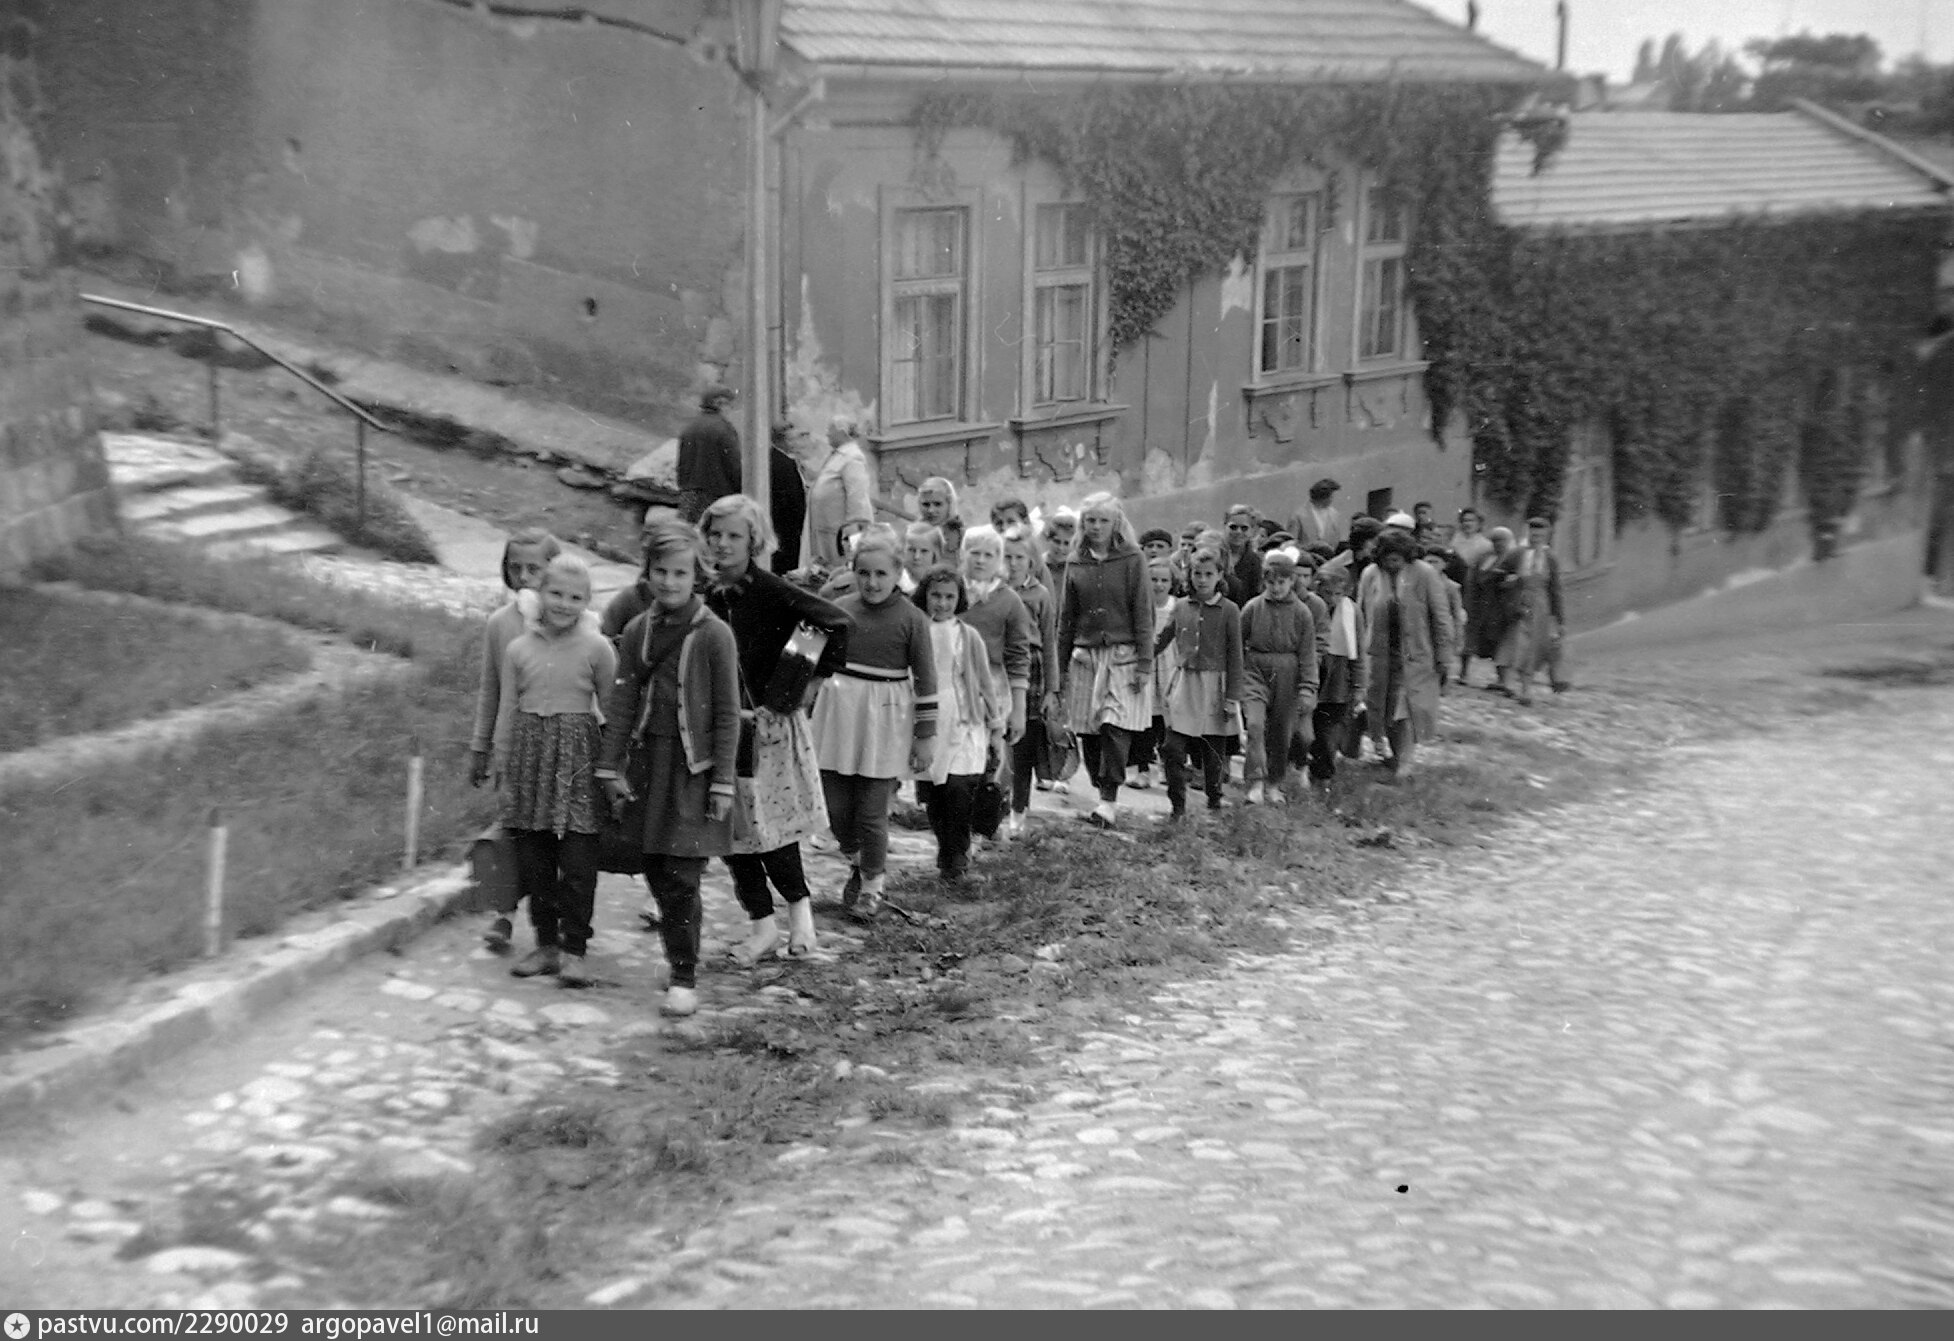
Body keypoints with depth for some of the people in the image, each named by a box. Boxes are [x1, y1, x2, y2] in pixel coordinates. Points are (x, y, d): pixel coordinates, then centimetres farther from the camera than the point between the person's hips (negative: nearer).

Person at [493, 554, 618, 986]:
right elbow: (506, 711, 12)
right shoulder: (518, 649, 8)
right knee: (533, 857, 7)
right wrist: (502, 768, 11)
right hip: (530, 754, 3)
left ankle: (573, 949, 3)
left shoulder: (596, 648, 0)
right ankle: (546, 943, 18)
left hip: (578, 756, -3)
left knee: (578, 860, -5)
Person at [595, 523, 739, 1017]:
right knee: (656, 872, 8)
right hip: (651, 760, 5)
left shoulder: (714, 634, -9)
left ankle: (684, 978, 0)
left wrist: (723, 781, -9)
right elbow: (621, 703, 7)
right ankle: (680, 956, 25)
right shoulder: (638, 631, 4)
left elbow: (728, 714, -7)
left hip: (694, 764, -5)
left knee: (681, 874, -7)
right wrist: (611, 767, 4)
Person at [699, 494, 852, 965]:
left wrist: (813, 681, -13)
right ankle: (762, 924, 15)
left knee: (770, 824, -4)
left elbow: (838, 623, -17)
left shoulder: (770, 590, -12)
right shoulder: (708, 595, 6)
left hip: (769, 722, -6)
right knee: (730, 826, 5)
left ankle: (799, 905, 18)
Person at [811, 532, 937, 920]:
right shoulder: (839, 609, 1)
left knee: (872, 813, 1)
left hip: (884, 720, -3)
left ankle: (871, 886, 22)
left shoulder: (912, 619, -8)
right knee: (837, 808, 8)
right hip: (838, 713, 3)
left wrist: (926, 735, -5)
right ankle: (855, 864, 36)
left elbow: (926, 682, -4)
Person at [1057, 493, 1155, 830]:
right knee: (1088, 731, 1)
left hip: (1123, 656, -4)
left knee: (1115, 727, -12)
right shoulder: (1076, 565, 10)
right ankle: (1103, 791, 13)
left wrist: (1144, 663, -9)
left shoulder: (1130, 559, 0)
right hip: (1085, 656, 4)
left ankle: (1110, 800, -10)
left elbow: (1143, 613, -3)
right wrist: (1061, 667, 12)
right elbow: (1066, 619, 14)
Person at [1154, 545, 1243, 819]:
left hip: (1213, 686, -2)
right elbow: (1160, 640, 15)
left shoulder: (1229, 610, -2)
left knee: (1213, 752, 5)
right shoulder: (1181, 606, 7)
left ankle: (1214, 803, 22)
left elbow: (1235, 656, -2)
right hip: (1183, 683, 2)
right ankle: (1178, 807, 0)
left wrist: (1233, 697, -5)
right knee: (1173, 749, -8)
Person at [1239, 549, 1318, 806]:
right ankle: (1256, 783, -18)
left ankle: (1274, 785, 25)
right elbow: (1237, 644, 7)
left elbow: (1308, 654, -1)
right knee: (1255, 724, -18)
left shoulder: (1302, 612, -2)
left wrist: (1308, 690, -5)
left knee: (1281, 732, 8)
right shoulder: (1253, 608, -1)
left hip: (1287, 675, 1)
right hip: (1255, 670, -1)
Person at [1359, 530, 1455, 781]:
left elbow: (1441, 616, -6)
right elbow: (1361, 615, 8)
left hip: (1414, 655, -3)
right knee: (1383, 704, 12)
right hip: (1380, 654, 3)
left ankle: (1403, 760, 5)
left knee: (1406, 709, -3)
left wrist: (1443, 654, -7)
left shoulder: (1423, 575, -10)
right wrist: (1359, 649, 5)